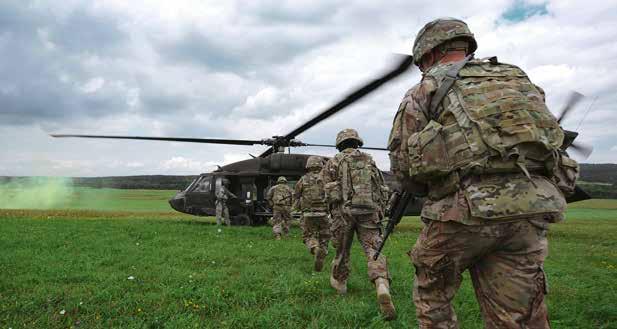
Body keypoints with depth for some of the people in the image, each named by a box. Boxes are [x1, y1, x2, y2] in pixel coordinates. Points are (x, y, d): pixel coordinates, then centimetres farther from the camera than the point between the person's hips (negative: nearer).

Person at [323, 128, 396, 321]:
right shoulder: (369, 161, 16)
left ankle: (339, 282, 35)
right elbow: (381, 189, 14)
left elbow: (329, 191, -2)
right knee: (373, 250, -7)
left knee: (342, 249, 16)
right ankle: (382, 287, -29)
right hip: (370, 212, 1)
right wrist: (379, 213, 21)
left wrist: (333, 213, 8)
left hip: (344, 212, -1)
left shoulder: (334, 162, 7)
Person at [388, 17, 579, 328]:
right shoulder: (519, 79, 21)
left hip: (466, 210, -4)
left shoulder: (424, 90, 8)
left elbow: (401, 162, 4)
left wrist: (429, 189, 22)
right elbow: (552, 135, 19)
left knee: (432, 296, 19)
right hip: (530, 209, 4)